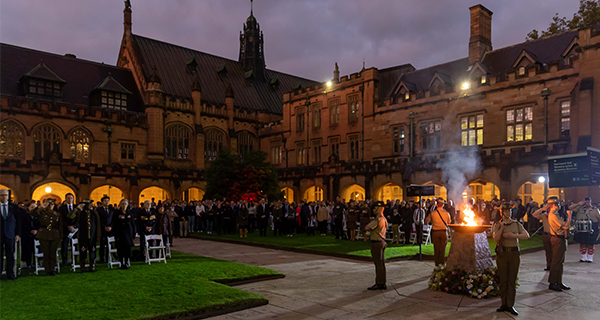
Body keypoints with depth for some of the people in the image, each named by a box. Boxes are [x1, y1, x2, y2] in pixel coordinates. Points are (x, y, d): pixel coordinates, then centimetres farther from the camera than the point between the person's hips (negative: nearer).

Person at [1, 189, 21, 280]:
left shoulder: (14, 207, 5)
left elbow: (18, 221, 5)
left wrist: (18, 234, -1)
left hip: (10, 235, 0)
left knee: (10, 255, 3)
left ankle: (10, 274, 10)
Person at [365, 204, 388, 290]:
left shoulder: (377, 220, -19)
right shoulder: (384, 219, 12)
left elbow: (367, 228, -26)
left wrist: (368, 226, -3)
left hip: (376, 243, -10)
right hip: (382, 242, 10)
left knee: (378, 263, -5)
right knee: (382, 263, 12)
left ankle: (379, 284, 0)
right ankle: (382, 284, 18)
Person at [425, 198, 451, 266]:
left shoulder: (432, 213, -8)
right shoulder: (446, 213, -6)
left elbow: (426, 221, 6)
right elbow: (449, 222, 11)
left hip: (435, 232, 0)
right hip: (443, 232, 0)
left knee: (436, 248, 8)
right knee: (443, 248, 7)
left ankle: (437, 263, 12)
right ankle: (442, 263, 6)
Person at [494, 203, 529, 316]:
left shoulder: (516, 224, 7)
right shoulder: (498, 225, 5)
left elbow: (526, 235, -4)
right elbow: (496, 239, -8)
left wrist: (514, 235, -17)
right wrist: (502, 227, -16)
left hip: (514, 253, 1)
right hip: (502, 253, -1)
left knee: (512, 280, 2)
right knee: (503, 280, 3)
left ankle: (510, 305, 8)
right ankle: (504, 304, 13)